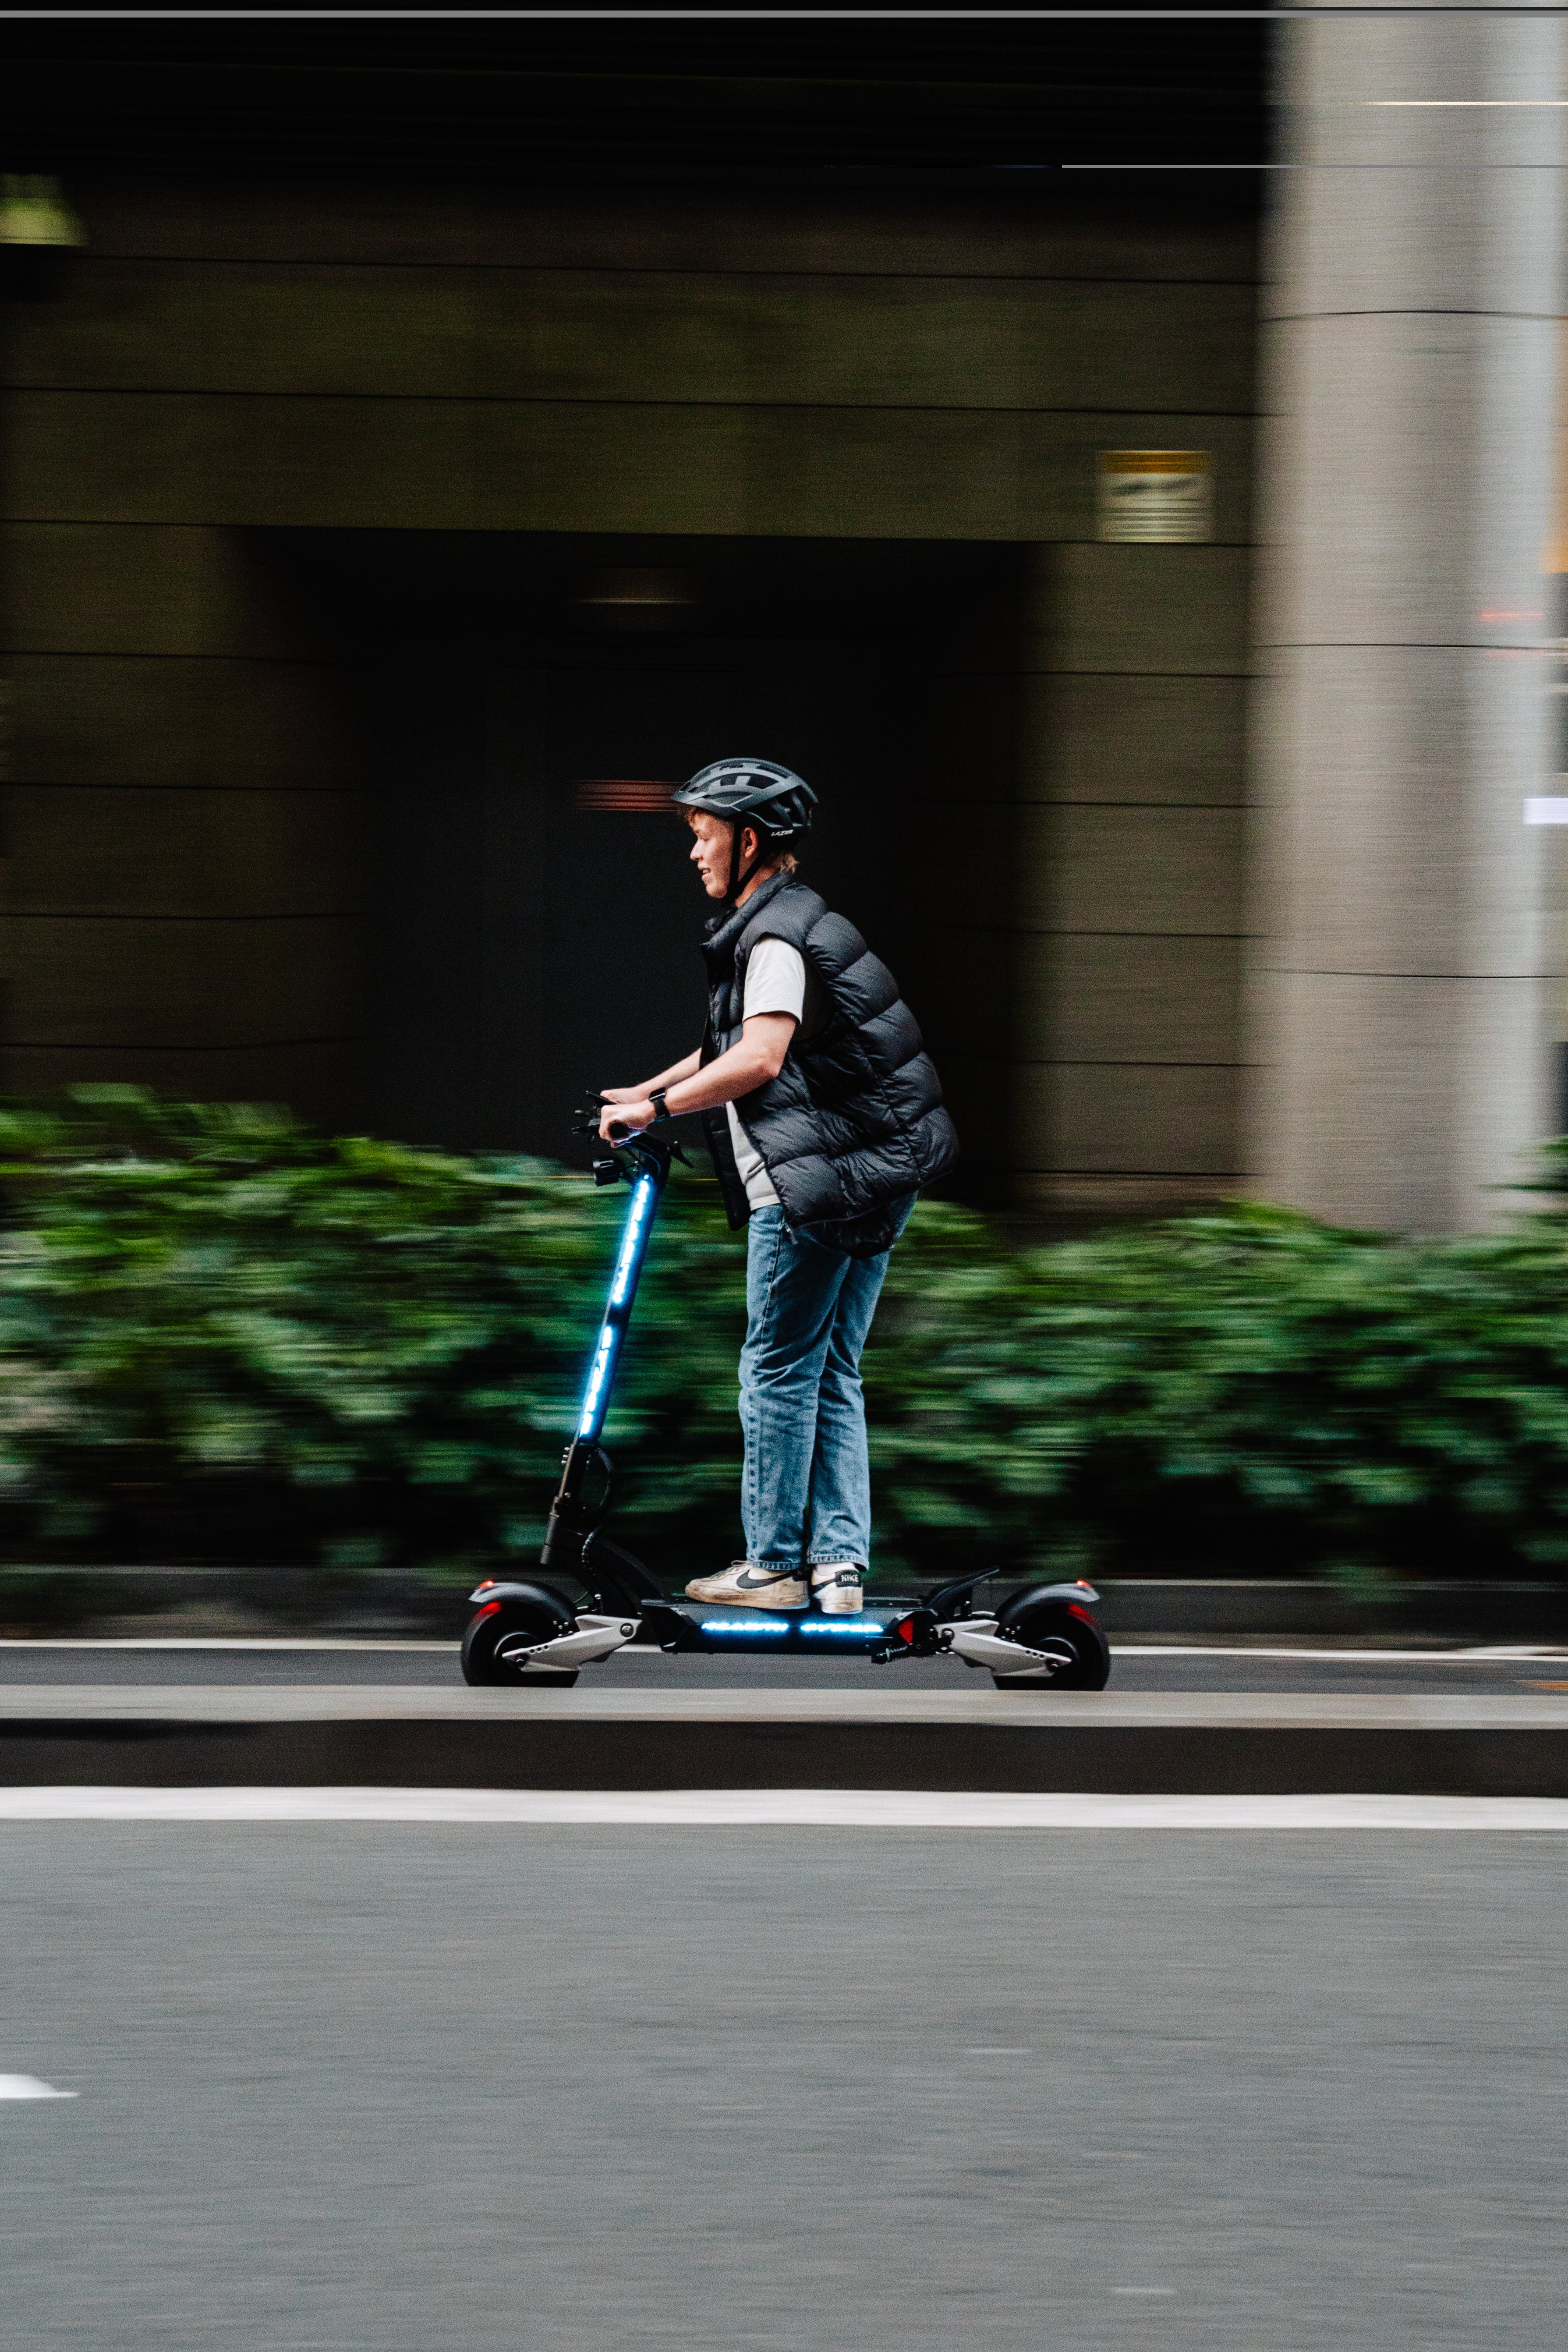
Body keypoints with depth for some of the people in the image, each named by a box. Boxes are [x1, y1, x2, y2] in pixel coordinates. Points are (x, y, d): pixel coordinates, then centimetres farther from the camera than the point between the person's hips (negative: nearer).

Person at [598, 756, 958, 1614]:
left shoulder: (776, 936, -13)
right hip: (877, 1180, 10)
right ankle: (840, 1564, 7)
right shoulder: (796, 922, 19)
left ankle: (773, 1566, 2)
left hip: (812, 1187, -10)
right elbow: (740, 1043, 28)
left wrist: (657, 1105, -16)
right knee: (834, 1376, 10)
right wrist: (647, 1092, 22)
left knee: (778, 1369, -2)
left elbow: (759, 1058, -25)